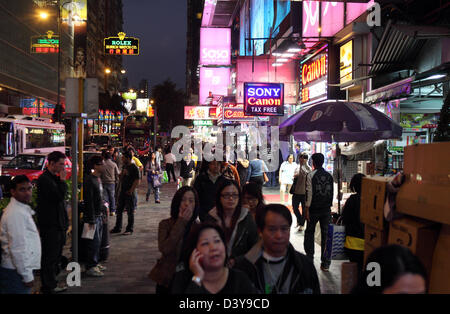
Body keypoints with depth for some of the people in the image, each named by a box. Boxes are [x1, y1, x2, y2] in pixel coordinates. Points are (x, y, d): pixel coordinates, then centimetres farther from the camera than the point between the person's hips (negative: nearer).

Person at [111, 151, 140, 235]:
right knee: (119, 210, 13)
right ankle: (118, 228, 24)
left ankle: (129, 229, 10)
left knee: (130, 212, 2)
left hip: (129, 193, -8)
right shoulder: (124, 166, 11)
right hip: (122, 191, 8)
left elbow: (137, 181, -17)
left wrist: (131, 190, -19)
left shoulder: (134, 168, -13)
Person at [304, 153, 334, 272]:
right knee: (325, 234, 6)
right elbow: (331, 193, 8)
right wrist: (329, 207, 15)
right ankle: (325, 263, 7)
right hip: (326, 209, 4)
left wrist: (307, 209, -9)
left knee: (309, 232, 13)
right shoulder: (329, 176, 5)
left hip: (314, 209, -3)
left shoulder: (311, 175, -10)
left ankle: (309, 258, 15)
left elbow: (309, 193, -13)